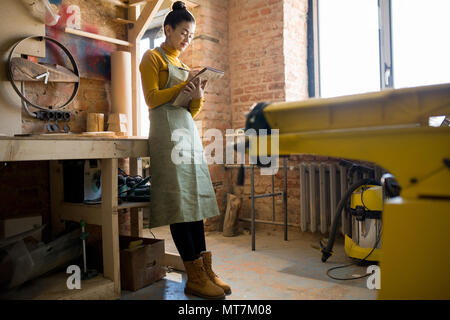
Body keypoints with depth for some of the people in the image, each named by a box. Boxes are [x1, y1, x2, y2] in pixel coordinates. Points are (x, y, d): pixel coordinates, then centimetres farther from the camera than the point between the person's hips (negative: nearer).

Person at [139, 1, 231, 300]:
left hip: (189, 130, 7)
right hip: (167, 130, -7)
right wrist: (184, 84, -9)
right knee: (179, 202, -10)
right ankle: (195, 277, -7)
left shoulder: (183, 65, 25)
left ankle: (205, 270, 4)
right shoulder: (153, 57, 7)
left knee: (196, 198, 1)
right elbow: (152, 98, -6)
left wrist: (198, 96, -1)